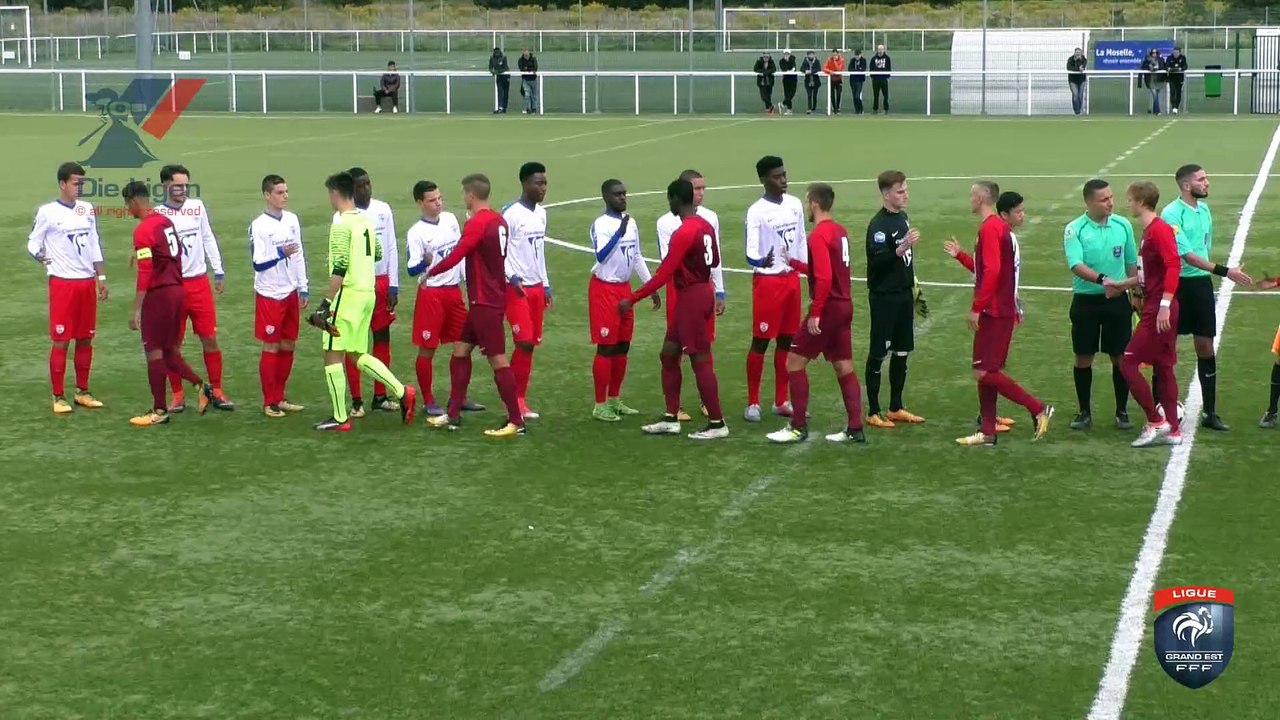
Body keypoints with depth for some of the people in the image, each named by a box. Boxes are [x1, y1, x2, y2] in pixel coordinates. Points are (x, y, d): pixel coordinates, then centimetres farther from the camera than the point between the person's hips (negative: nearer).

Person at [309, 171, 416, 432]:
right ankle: (402, 392, 5)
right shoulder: (367, 220, 11)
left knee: (332, 354, 1)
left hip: (349, 293, -8)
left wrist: (325, 303, -19)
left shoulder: (341, 224, -14)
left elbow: (340, 268, -20)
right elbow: (378, 254, 22)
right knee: (358, 354, 16)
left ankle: (339, 418, 2)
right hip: (369, 292, 8)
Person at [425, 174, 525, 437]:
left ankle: (516, 422, -2)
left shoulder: (477, 223, -17)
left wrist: (430, 272, -4)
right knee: (460, 351, 14)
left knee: (497, 359, -6)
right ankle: (453, 416, 17)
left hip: (485, 302, -9)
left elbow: (455, 257, -19)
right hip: (487, 298, 9)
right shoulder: (498, 221, 9)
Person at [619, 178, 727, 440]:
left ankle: (717, 424, 3)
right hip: (701, 293, 9)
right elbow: (714, 261, 19)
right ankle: (671, 419, 16)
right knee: (669, 353, 14)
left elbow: (663, 274, -23)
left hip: (691, 298, -9)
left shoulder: (683, 233, -20)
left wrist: (632, 299, -19)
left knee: (700, 360, -3)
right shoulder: (706, 225, 7)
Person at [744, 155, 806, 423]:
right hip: (767, 281, -6)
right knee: (761, 341, -1)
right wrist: (761, 261, -41)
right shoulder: (756, 211, -14)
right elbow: (750, 253, -20)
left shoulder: (795, 204, 5)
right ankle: (752, 403, 7)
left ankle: (781, 401, 19)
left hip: (792, 279, 6)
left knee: (787, 340, 10)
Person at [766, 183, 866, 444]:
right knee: (844, 367, 11)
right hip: (844, 305, 9)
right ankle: (855, 429, 11)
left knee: (795, 362, 0)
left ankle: (799, 428, 2)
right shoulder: (840, 231, 11)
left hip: (827, 308, -9)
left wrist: (815, 313, -21)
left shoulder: (819, 235, -16)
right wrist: (795, 263, 25)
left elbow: (824, 277, -24)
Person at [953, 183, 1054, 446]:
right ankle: (988, 432, 12)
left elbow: (992, 270, -23)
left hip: (994, 312, -10)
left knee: (984, 372, -9)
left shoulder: (990, 228, -14)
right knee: (986, 371, 10)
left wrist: (976, 308, -22)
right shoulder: (1001, 228, 16)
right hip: (1002, 310, 10)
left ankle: (1038, 408, -4)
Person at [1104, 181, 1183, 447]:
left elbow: (1173, 265, -25)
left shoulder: (1159, 229, -15)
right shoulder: (1149, 230, 14)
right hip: (1154, 308, 10)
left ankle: (1156, 422, -1)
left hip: (1159, 311, -10)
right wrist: (1122, 285, 23)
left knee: (1129, 363, -7)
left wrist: (1164, 305, -29)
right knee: (1163, 368, 12)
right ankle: (1172, 430, 17)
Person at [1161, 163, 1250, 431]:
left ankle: (1209, 413, 12)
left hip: (1201, 283, 6)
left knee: (1206, 346, 6)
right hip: (1176, 284, -6)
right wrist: (1224, 271, -26)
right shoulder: (1171, 214, -15)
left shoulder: (1204, 208, 9)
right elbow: (1188, 256, -21)